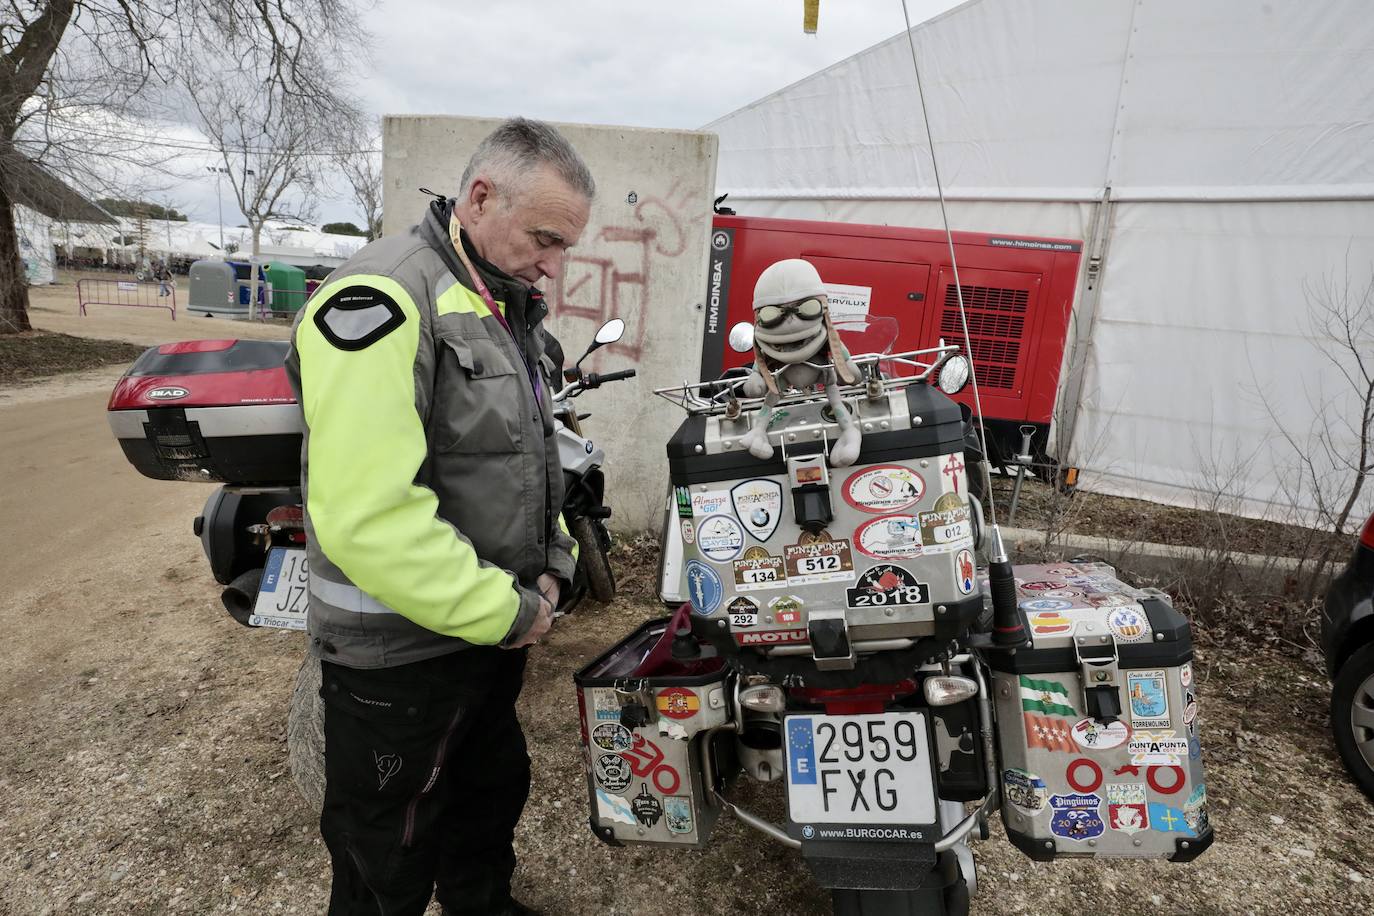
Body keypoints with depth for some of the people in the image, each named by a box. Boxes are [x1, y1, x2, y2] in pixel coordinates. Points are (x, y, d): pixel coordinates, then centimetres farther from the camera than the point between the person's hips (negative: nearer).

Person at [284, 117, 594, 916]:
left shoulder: (505, 308, 8)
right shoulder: (381, 300, -23)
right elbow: (367, 515, -31)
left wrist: (550, 566, 3)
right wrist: (506, 610, -21)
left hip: (494, 628, 9)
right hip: (401, 657, -9)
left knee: (494, 793, 28)